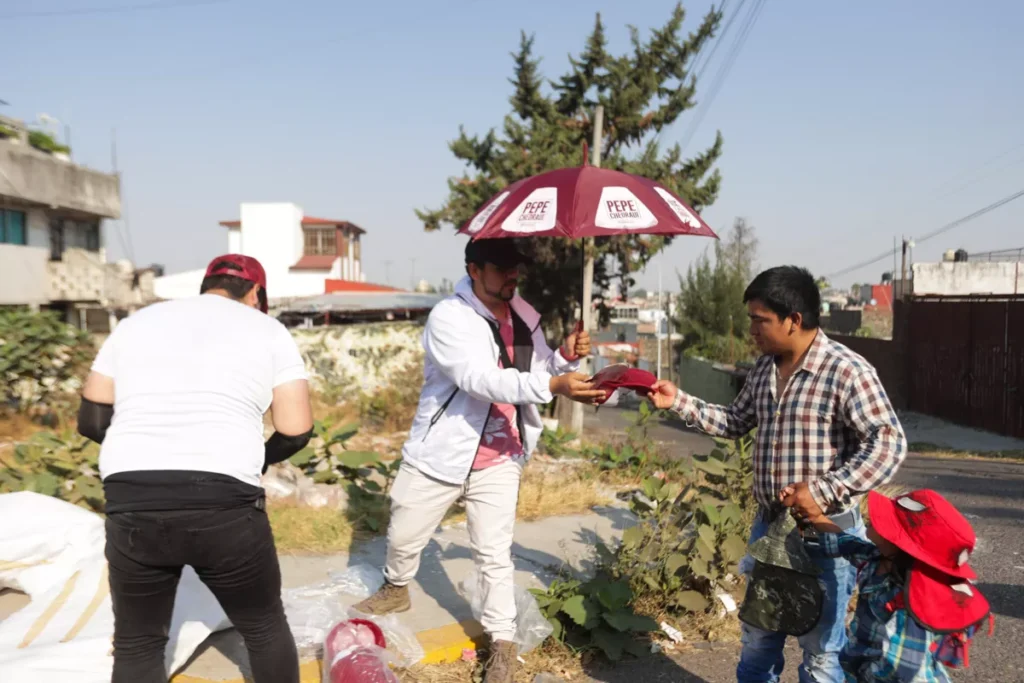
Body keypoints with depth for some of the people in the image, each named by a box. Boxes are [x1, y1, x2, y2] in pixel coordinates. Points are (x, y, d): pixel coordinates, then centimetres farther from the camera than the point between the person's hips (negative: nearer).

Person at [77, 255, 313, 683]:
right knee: (265, 628, 20)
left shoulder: (135, 323, 16)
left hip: (133, 507, 3)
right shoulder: (268, 330, 7)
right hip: (225, 507, -2)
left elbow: (92, 421, 15)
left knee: (137, 645, 22)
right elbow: (296, 431, 2)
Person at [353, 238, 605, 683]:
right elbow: (481, 379, -33)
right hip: (440, 453, -2)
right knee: (404, 535, 18)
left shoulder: (524, 317, 0)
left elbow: (534, 375, 5)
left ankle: (502, 642, 22)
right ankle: (396, 589, 49)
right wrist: (555, 386, -43)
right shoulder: (448, 317, -20)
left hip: (498, 460, 3)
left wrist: (565, 357, -17)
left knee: (494, 554, 5)